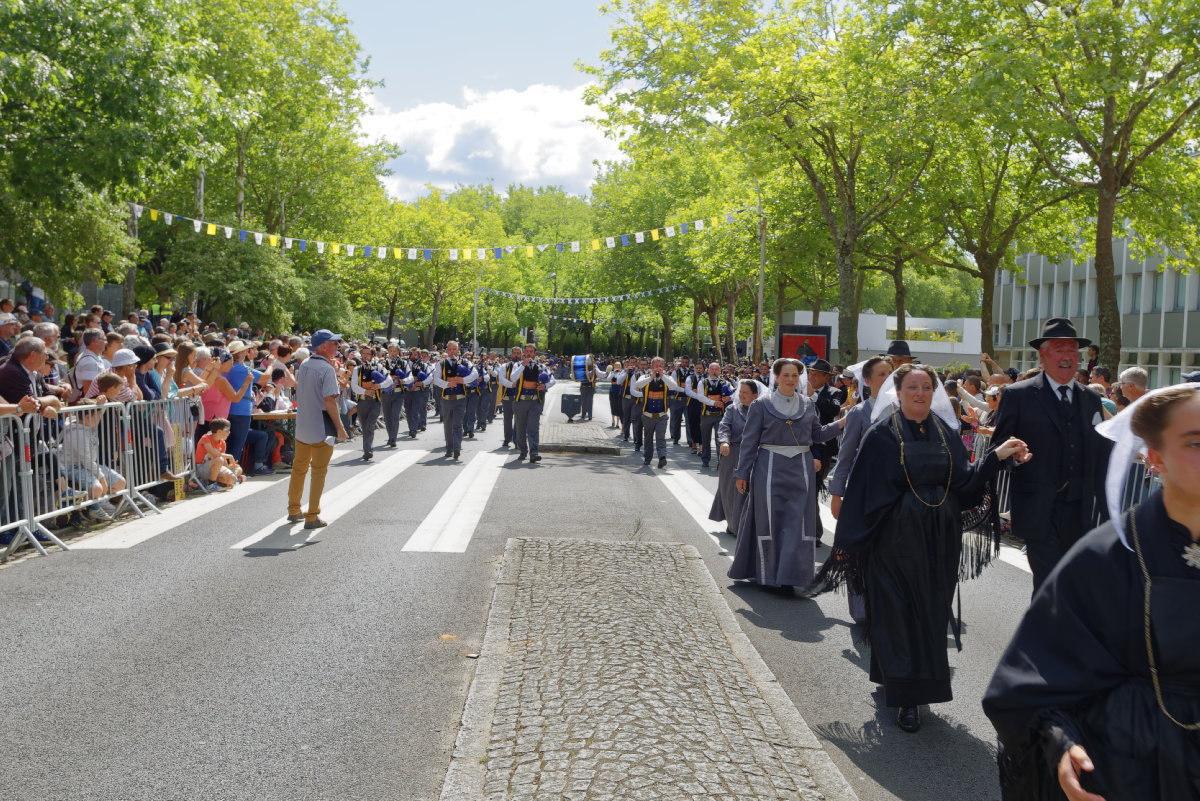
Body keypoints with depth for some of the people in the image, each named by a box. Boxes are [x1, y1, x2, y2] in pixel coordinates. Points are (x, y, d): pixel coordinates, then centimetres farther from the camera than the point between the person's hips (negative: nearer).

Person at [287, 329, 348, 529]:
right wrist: (340, 427, -17)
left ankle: (293, 511, 28)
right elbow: (329, 401, -22)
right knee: (319, 472, 2)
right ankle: (312, 517, 5)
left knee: (299, 468, 17)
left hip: (301, 427, 7)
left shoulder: (303, 366, 7)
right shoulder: (327, 369, -17)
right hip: (321, 429, -7)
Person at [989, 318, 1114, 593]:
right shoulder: (1018, 395, -2)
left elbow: (1102, 458, 13)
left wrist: (1107, 510, 8)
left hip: (1079, 514, 5)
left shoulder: (1091, 399, 12)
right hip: (1039, 513, -5)